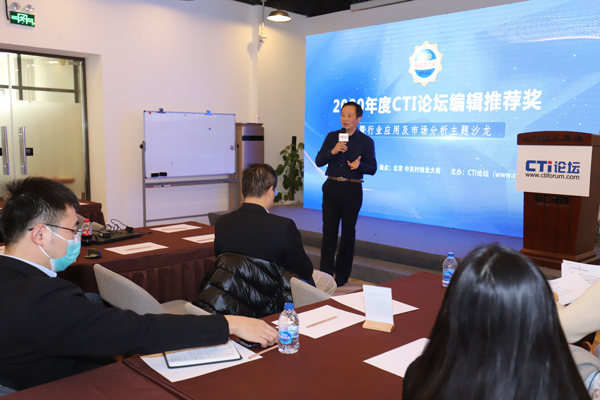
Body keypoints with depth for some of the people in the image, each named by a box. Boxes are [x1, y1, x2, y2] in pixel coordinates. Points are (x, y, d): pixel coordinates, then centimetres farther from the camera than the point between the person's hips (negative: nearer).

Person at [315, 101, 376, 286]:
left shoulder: (366, 141, 2)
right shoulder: (331, 137, 8)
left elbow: (372, 168, -2)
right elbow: (319, 161, 2)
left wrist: (359, 165, -22)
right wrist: (333, 151, -15)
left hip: (352, 190, -1)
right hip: (331, 187, 2)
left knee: (348, 233, 7)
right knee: (328, 231, 0)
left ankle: (342, 275, 18)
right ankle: (326, 273, 6)